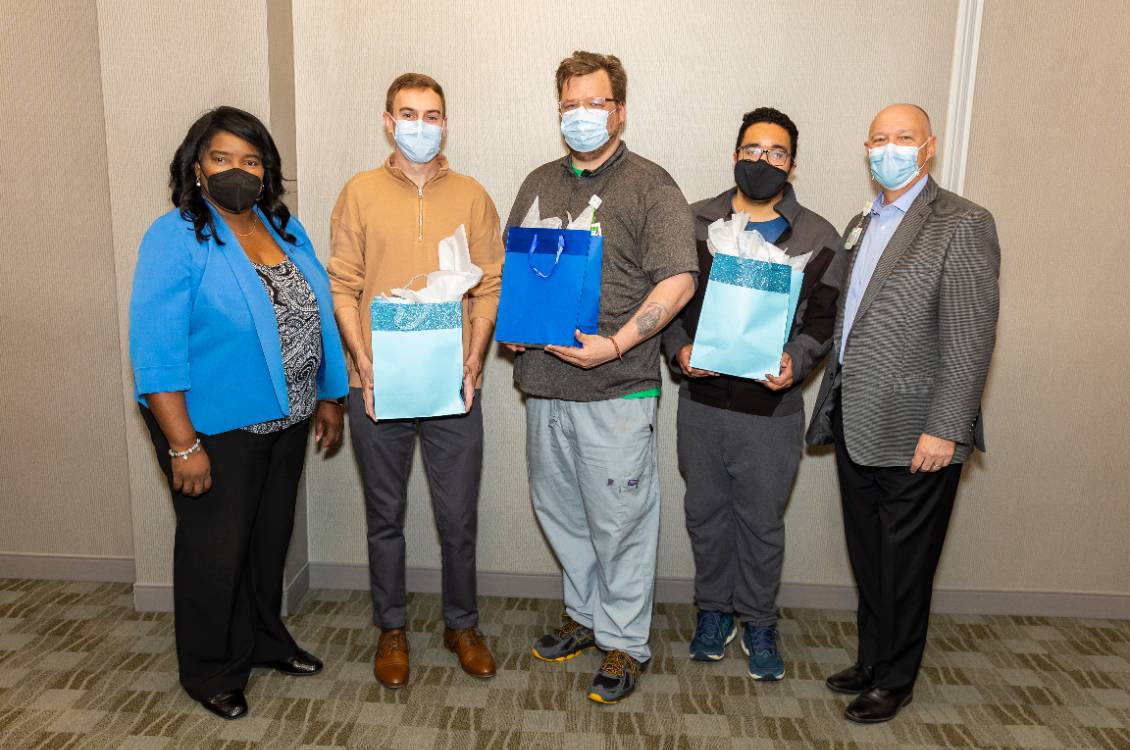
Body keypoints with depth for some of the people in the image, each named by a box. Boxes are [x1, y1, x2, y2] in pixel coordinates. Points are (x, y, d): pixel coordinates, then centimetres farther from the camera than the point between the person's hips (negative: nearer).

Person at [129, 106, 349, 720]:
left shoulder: (284, 228, 5)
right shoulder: (175, 238, -14)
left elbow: (317, 316, 10)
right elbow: (156, 351, -19)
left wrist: (328, 398, 10)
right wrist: (183, 444, -23)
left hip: (284, 419, 6)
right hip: (215, 427, -6)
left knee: (271, 537, 20)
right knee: (215, 548, 9)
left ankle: (265, 641, 42)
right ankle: (211, 672, 30)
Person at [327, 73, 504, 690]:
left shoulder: (471, 196, 6)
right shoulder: (360, 193, 4)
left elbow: (490, 286, 3)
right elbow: (342, 287, 0)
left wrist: (472, 363, -7)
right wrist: (366, 366, -9)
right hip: (377, 385, 0)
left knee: (458, 516, 8)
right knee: (385, 515, 12)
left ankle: (462, 625, 29)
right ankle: (391, 629, 30)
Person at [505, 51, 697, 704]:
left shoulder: (651, 186, -4)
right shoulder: (540, 183, 14)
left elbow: (678, 278, -13)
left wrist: (614, 344, -21)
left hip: (617, 388, -6)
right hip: (544, 381, 6)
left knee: (619, 521, 3)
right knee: (559, 511, 17)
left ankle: (624, 642, 22)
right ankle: (585, 615, 37)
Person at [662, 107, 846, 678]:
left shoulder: (819, 239, 0)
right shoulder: (695, 223, 3)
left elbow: (821, 322, -1)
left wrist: (796, 362, -20)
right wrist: (680, 349, -14)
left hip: (772, 408, -1)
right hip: (701, 400, 2)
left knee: (762, 523, 11)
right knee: (706, 513, 15)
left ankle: (758, 622, 32)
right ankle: (714, 610, 36)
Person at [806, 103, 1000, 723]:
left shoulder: (962, 224, -9)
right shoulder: (860, 225, 14)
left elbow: (970, 338, -15)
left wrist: (945, 431, -19)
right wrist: (832, 405, 12)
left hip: (913, 434, -7)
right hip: (855, 426, 7)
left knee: (904, 565, 8)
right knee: (866, 556, 18)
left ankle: (895, 679, 26)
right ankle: (871, 659, 36)